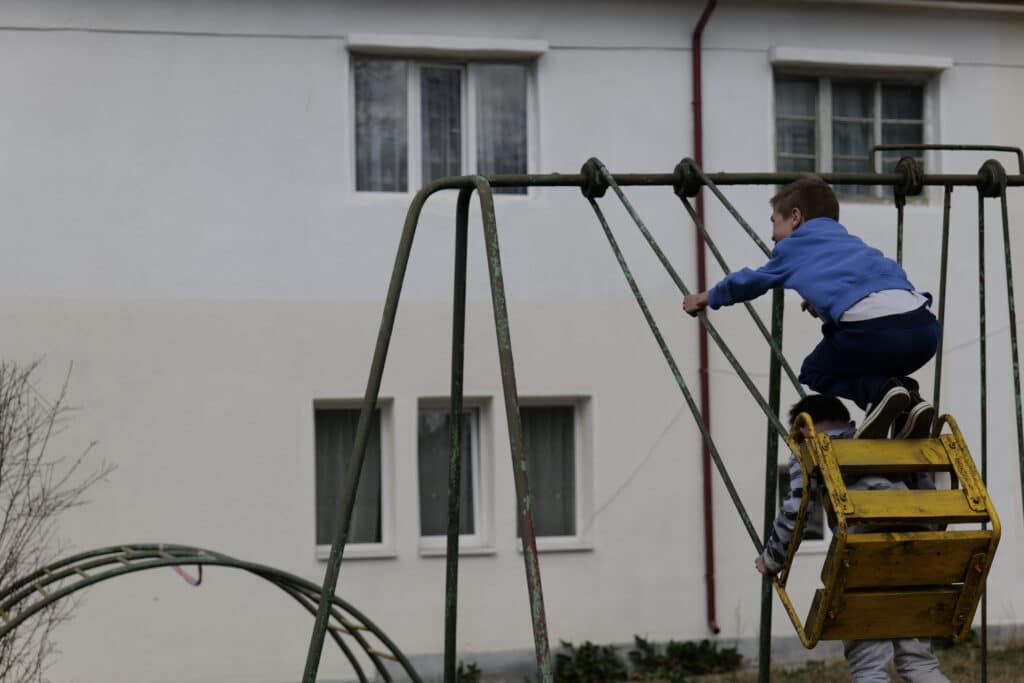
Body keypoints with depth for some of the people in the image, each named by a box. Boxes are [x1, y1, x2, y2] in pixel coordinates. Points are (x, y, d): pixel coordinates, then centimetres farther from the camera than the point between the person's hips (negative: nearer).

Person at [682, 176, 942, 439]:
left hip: (873, 327, -6)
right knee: (870, 369, 36)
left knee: (815, 372, 22)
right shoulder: (849, 241, 35)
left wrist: (705, 298, 55)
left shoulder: (793, 247, 22)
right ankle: (910, 404, 7)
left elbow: (749, 281, 37)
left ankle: (880, 393, -5)